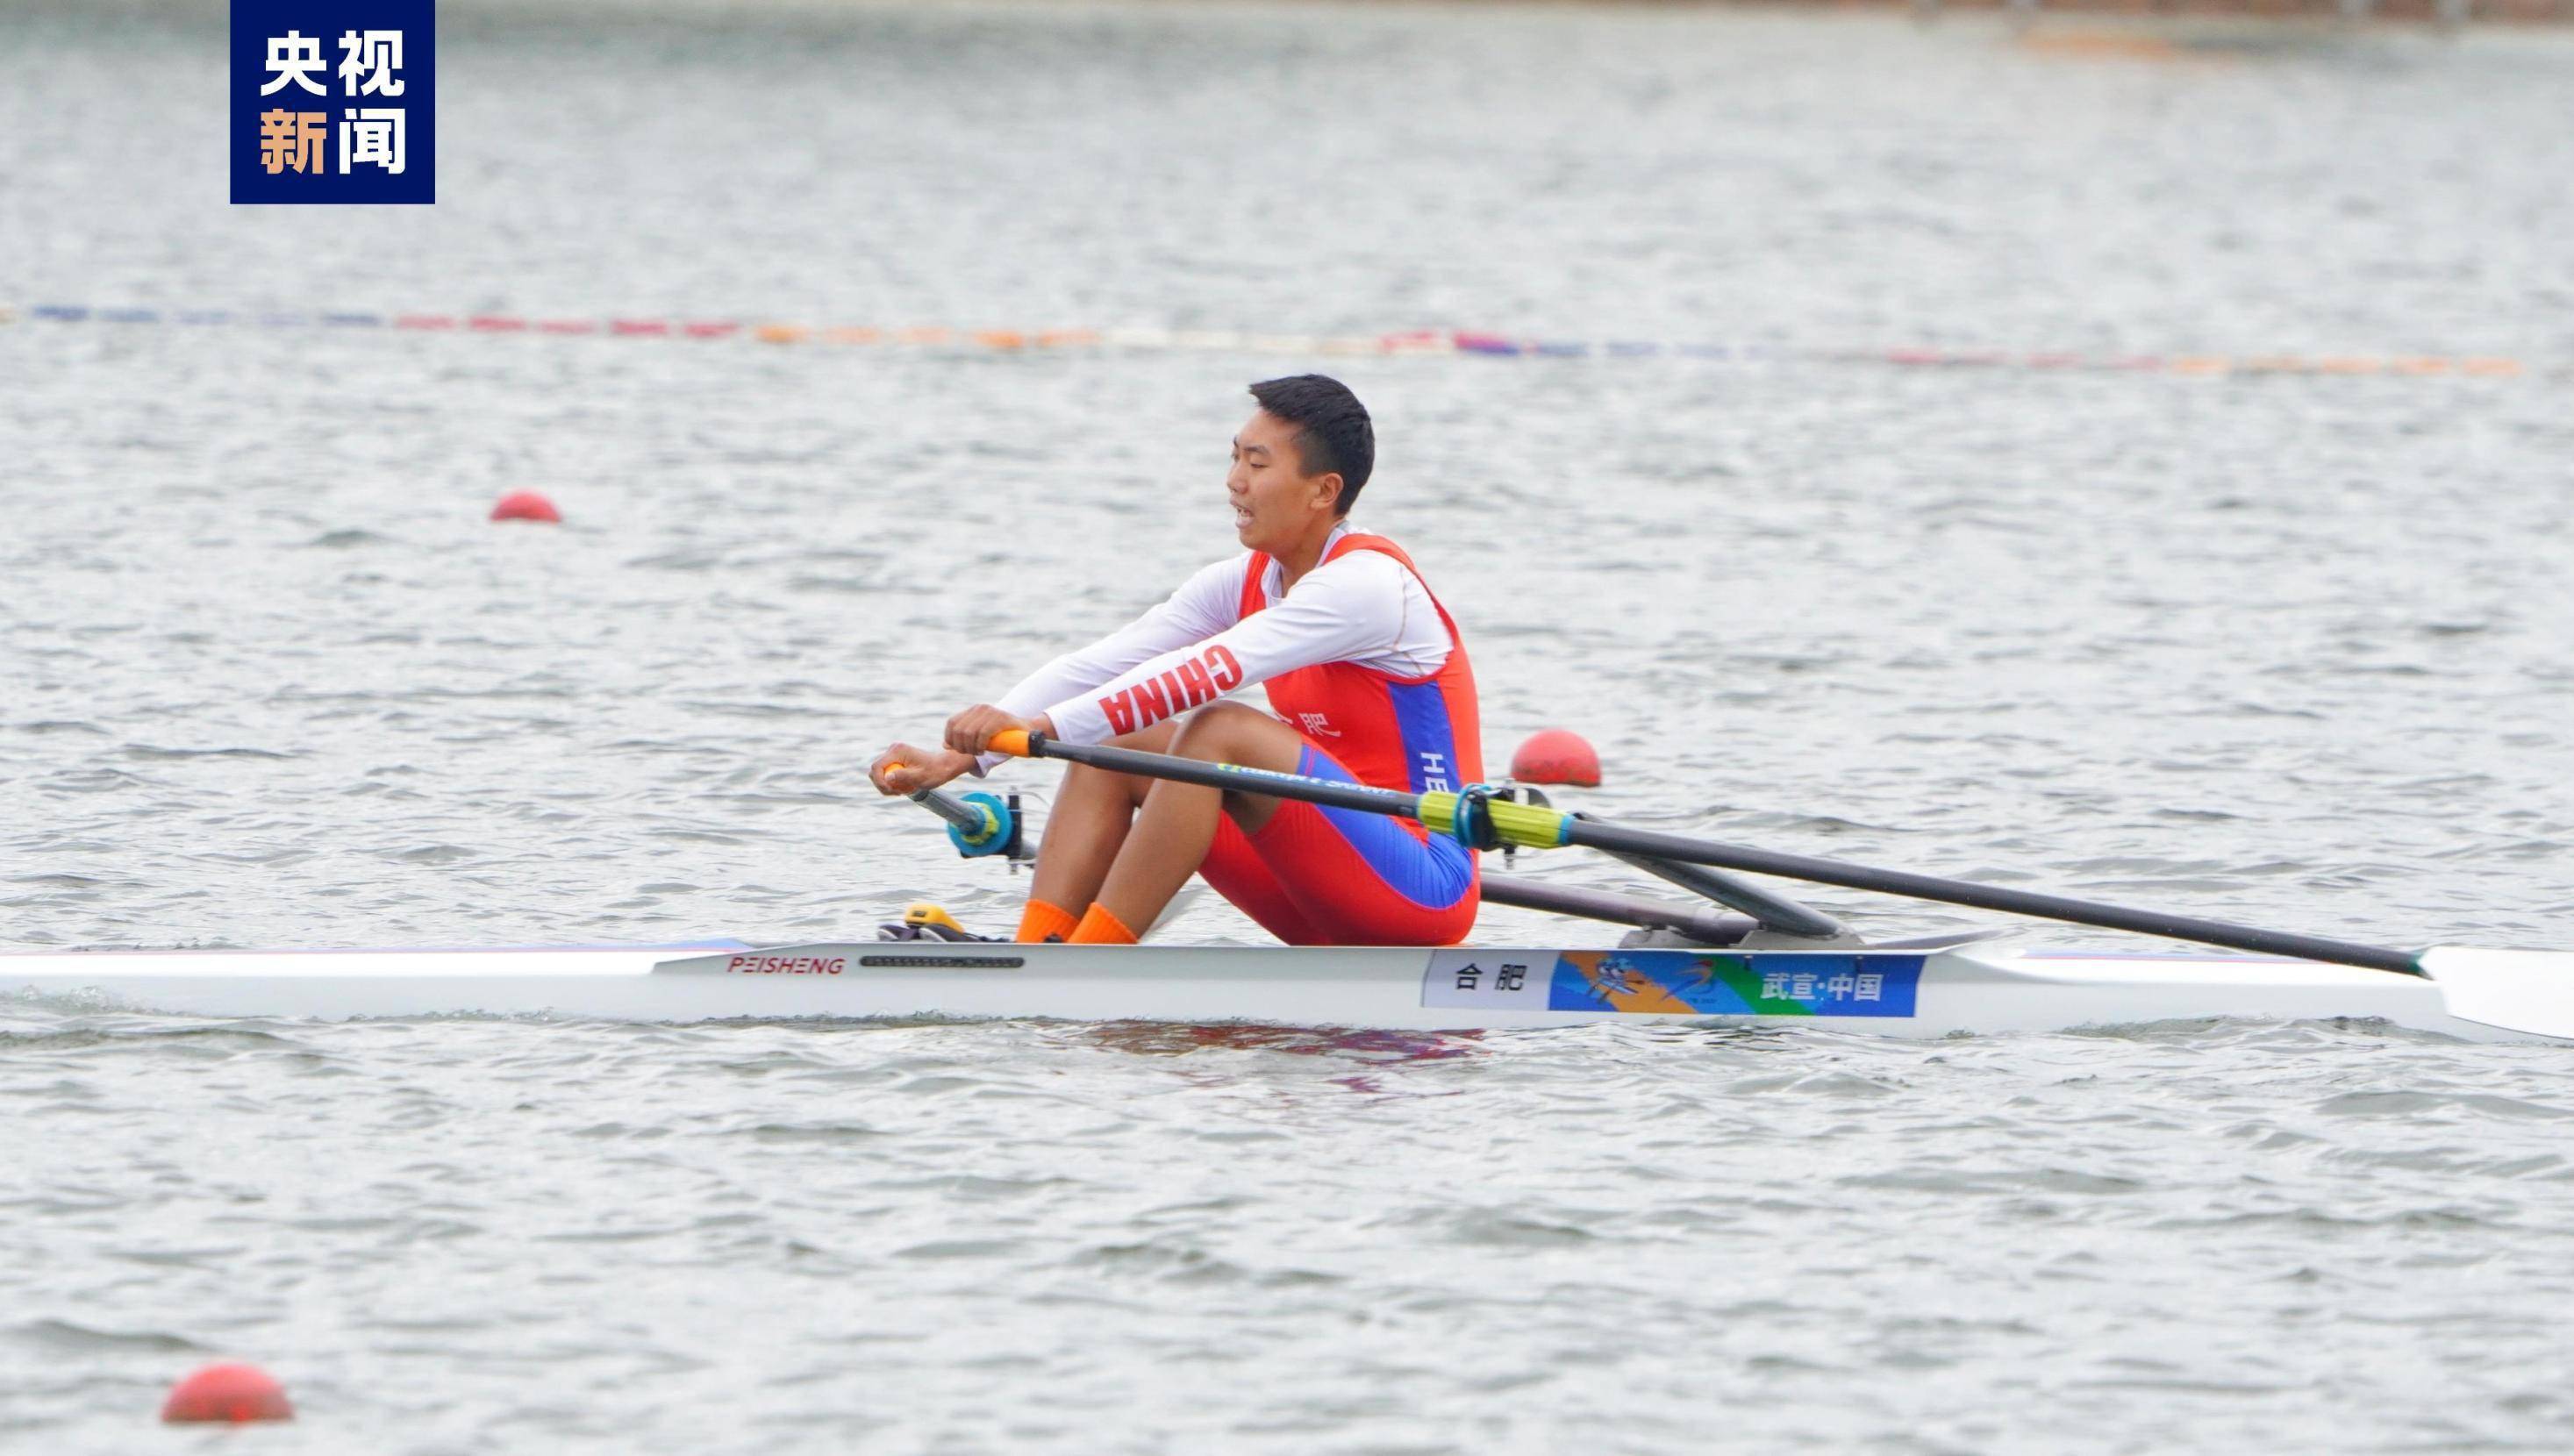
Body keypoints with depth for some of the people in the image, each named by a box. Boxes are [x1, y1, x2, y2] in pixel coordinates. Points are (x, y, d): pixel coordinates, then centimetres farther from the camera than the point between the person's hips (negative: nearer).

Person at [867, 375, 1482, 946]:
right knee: (1110, 745, 1)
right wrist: (961, 756, -13)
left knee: (1219, 731, -27)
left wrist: (1044, 728, -38)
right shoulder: (1244, 582, 8)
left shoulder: (1366, 581, -17)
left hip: (1426, 888, -9)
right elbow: (1093, 667, -1)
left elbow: (1210, 670, -30)